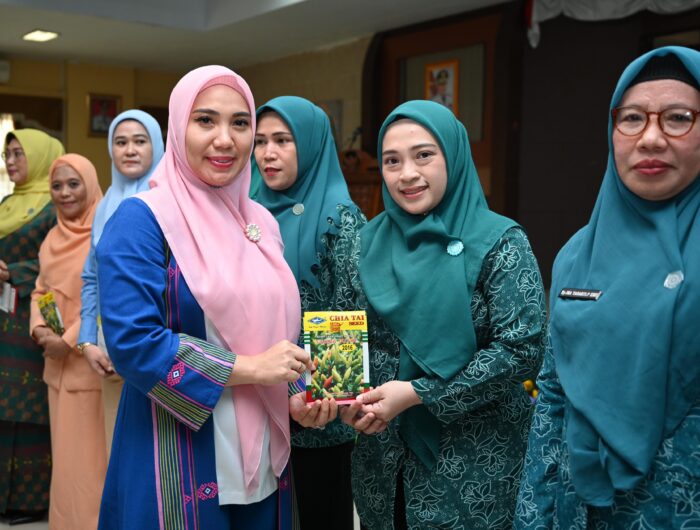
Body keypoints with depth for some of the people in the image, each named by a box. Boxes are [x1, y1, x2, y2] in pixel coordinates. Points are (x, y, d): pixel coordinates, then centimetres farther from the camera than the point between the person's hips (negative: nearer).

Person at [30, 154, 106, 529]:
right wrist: (39, 328, -2)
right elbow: (40, 291, 17)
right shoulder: (52, 238, 13)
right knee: (64, 451, 15)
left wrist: (71, 340, -17)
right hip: (56, 362, 7)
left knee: (89, 453, -1)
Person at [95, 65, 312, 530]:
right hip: (180, 465, -6)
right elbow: (132, 342, -20)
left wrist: (297, 390, -4)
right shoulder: (141, 220, -11)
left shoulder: (263, 222, 8)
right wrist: (249, 369, -19)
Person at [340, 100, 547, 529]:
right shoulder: (371, 239, 3)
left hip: (473, 462, -4)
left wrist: (418, 393, -19)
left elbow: (522, 350, -17)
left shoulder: (499, 242, -11)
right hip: (383, 452, 4)